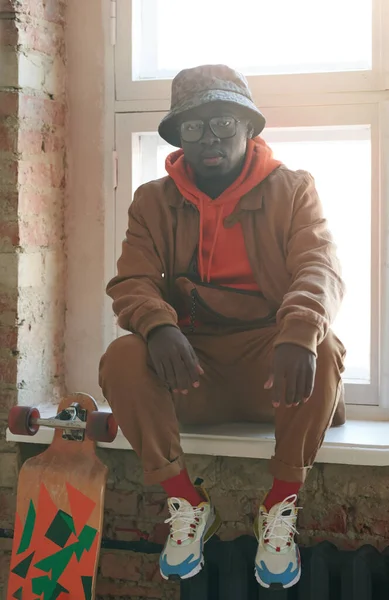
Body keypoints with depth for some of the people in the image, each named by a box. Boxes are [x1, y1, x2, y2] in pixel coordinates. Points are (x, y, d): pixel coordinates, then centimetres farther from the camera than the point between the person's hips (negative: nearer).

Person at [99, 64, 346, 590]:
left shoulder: (293, 189, 4)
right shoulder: (154, 201, 9)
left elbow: (321, 270, -12)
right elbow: (131, 282, -2)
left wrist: (300, 333, -36)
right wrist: (158, 326, -29)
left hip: (272, 366, -1)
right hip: (190, 368, 1)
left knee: (322, 351, -34)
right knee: (121, 359, -28)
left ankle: (281, 507, -14)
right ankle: (187, 504, -12)